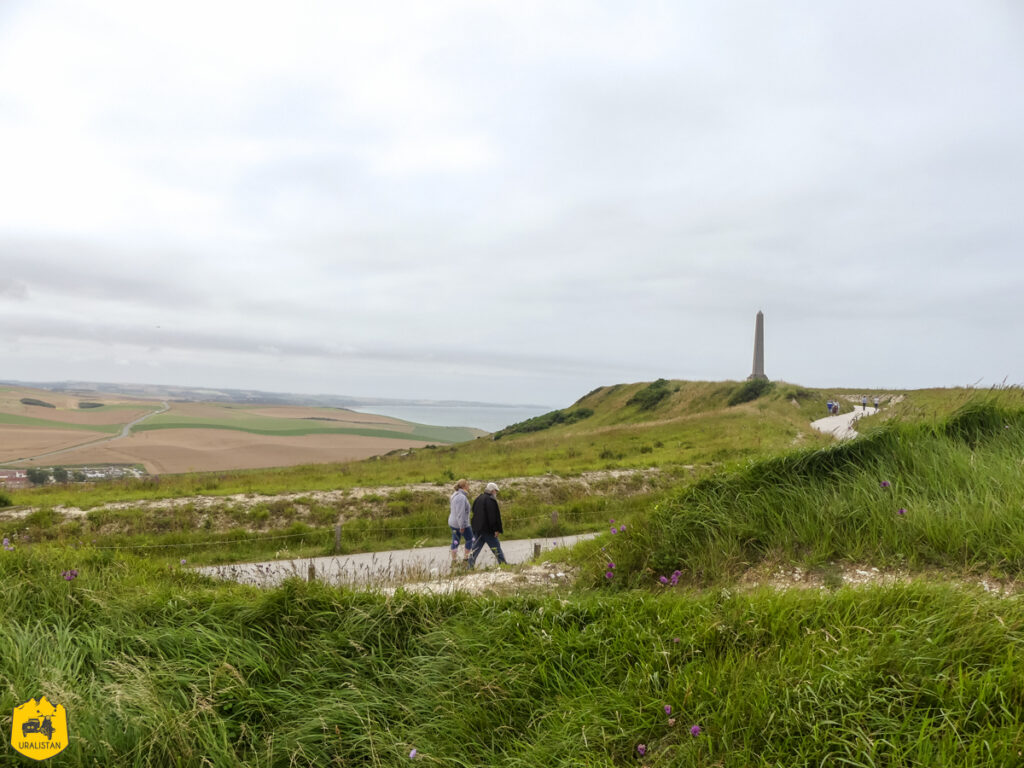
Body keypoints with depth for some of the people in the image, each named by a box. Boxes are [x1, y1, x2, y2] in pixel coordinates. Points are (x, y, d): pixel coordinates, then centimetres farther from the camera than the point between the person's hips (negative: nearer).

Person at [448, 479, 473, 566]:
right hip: (461, 523, -9)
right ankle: (467, 558, 13)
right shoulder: (461, 497, -22)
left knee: (455, 541, 12)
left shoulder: (455, 495, 10)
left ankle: (454, 560, 17)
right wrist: (462, 526, -22)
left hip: (453, 522, 9)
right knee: (470, 539, 7)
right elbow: (460, 513, -25)